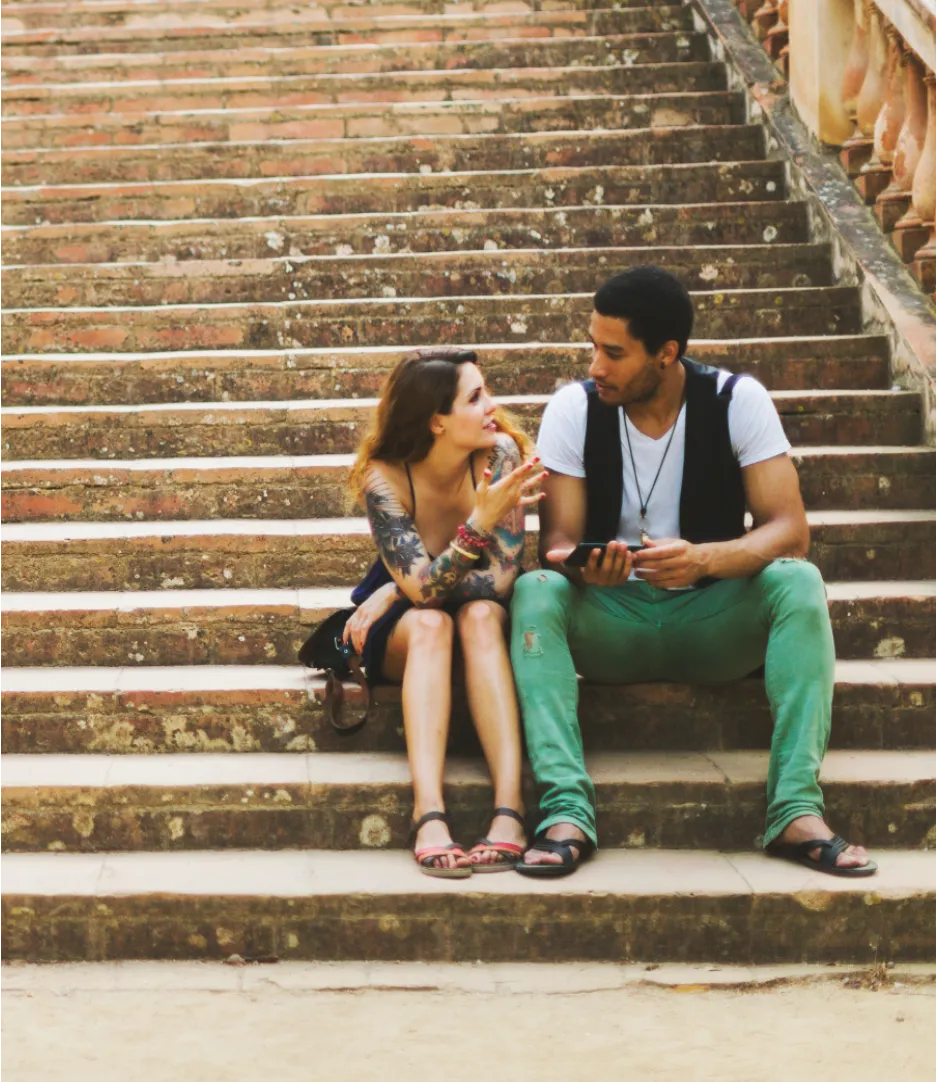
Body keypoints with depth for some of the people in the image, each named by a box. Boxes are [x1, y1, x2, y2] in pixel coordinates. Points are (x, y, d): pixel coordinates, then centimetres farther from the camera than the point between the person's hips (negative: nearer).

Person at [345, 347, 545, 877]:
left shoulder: (501, 453, -19)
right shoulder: (384, 476, -21)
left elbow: (502, 577, -21)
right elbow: (423, 587, -31)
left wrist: (397, 593, -21)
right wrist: (480, 519, -45)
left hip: (484, 623, 1)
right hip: (402, 636, -1)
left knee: (481, 615, -33)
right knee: (429, 624, -34)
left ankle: (511, 810, -46)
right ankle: (429, 816, -48)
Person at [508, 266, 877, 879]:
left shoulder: (737, 401, -9)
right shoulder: (574, 408, -6)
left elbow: (790, 529, -16)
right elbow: (557, 539, -8)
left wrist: (703, 558, -36)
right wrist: (581, 566, -34)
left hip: (713, 620, 0)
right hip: (611, 621, 1)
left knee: (798, 583, -30)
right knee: (534, 593, -30)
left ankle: (798, 810, -34)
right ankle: (568, 812, -39)